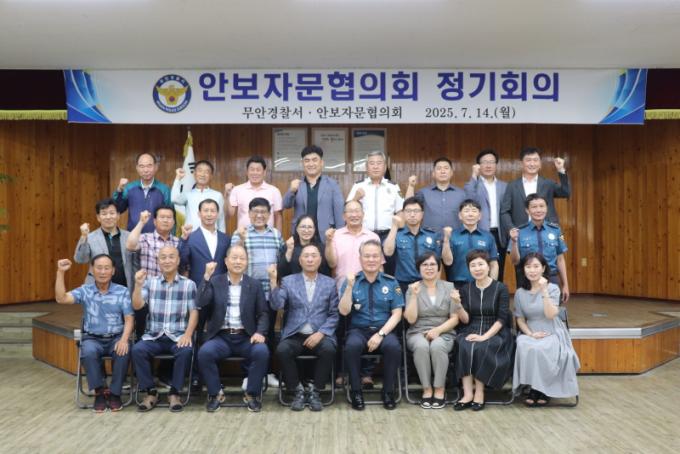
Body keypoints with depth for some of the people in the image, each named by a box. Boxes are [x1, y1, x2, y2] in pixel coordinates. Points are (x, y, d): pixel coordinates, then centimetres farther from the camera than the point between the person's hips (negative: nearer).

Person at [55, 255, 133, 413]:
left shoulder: (122, 291, 2)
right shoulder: (85, 291, 4)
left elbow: (129, 319, -3)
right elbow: (61, 299, -13)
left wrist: (124, 339, -20)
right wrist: (60, 272, -19)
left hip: (116, 337, 0)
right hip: (92, 338, 1)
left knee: (123, 351, -33)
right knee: (88, 352, -33)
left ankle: (114, 393, -12)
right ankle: (100, 391, -13)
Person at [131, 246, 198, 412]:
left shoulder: (189, 284, 5)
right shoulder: (150, 282, 9)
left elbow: (194, 312, 0)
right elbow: (137, 306, -1)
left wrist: (188, 334, -15)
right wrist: (138, 285, -16)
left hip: (178, 336, -2)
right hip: (154, 336, 2)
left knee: (186, 351, -32)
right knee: (137, 349, -27)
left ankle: (174, 393, -12)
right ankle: (151, 392, -9)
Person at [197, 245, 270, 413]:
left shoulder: (255, 284, 9)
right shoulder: (214, 281, 7)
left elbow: (263, 313, 5)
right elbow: (201, 304, -9)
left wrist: (260, 332, -13)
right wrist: (207, 276, -15)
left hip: (246, 337, 0)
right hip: (221, 337, 0)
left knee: (262, 351, -29)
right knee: (204, 352, -29)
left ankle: (252, 394, -7)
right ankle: (215, 393, -5)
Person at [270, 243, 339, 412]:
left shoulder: (330, 283, 9)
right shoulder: (288, 281, 8)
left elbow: (334, 314, 4)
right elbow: (277, 306, -6)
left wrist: (321, 333, -10)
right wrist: (273, 281, -18)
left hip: (320, 335, 0)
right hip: (294, 335, 0)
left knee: (329, 350, -31)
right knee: (282, 350, -29)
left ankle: (314, 391, -8)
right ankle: (298, 391, -7)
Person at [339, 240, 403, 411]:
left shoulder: (391, 282, 5)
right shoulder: (351, 281, 5)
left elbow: (397, 315, 1)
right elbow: (344, 311, -5)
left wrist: (380, 334, -14)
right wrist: (350, 287, -18)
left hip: (384, 329, 0)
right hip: (358, 330, 0)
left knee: (393, 346, -31)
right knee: (352, 346, -33)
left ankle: (388, 391, -10)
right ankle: (356, 391, -14)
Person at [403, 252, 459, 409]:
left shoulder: (449, 287, 7)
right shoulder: (413, 288, 5)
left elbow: (455, 319, 2)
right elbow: (411, 319, -5)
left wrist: (438, 330, -14)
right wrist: (414, 295, -15)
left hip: (443, 333, 0)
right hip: (418, 333, 0)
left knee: (437, 346, -34)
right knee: (421, 346, -34)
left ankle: (439, 391, -20)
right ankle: (426, 390, -20)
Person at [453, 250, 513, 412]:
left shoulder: (500, 288, -3)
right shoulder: (466, 289, 6)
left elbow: (502, 319, -8)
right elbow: (465, 320, 0)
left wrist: (485, 336, -20)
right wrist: (458, 306, -19)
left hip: (494, 332, -2)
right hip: (471, 331, 2)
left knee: (482, 348, -33)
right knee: (464, 347, -30)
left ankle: (479, 392, -18)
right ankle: (468, 393, -27)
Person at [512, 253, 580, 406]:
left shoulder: (553, 288, -4)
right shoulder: (520, 293, 4)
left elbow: (550, 315, -18)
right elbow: (520, 319, 7)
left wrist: (544, 291, -23)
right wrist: (530, 333, -11)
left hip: (552, 333, -2)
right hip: (531, 334, 2)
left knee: (540, 349, -34)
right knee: (524, 347, -33)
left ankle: (543, 389, -11)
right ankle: (534, 388, -15)